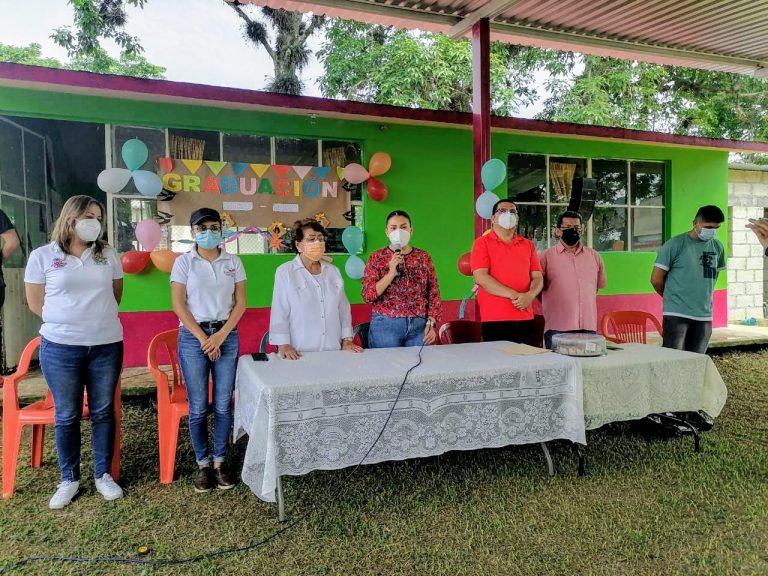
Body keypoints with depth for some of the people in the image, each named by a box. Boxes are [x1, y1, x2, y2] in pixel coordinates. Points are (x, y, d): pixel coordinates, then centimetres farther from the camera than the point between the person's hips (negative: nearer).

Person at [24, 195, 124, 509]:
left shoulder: (108, 255, 7)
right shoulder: (42, 256, -1)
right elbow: (36, 303, 2)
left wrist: (98, 318, 11)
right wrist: (66, 321, 5)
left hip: (107, 345, 2)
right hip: (60, 347, -2)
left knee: (103, 411, 9)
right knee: (66, 415, 7)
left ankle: (103, 474, 22)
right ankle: (69, 479, 22)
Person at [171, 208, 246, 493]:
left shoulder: (233, 262, 6)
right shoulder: (184, 261, 1)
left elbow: (240, 303, 3)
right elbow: (178, 304, -4)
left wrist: (221, 336, -7)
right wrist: (203, 338, -9)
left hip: (227, 336, 2)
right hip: (193, 337, -1)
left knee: (223, 405, 3)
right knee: (198, 407, 2)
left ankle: (220, 461, 17)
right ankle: (203, 464, 16)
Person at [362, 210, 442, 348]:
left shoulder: (424, 257, 6)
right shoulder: (376, 257, 1)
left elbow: (434, 293, 7)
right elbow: (367, 295, -6)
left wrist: (431, 323, -3)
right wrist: (391, 273, -16)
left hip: (419, 326, 2)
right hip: (386, 325, -2)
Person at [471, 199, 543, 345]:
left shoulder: (528, 245, 15)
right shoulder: (482, 243, 2)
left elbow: (538, 278, 10)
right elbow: (480, 277, -10)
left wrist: (530, 295, -12)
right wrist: (514, 295, -15)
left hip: (525, 321, 4)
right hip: (494, 321, -4)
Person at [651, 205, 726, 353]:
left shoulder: (717, 247, 8)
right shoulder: (675, 244, -8)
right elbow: (656, 279, -5)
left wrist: (701, 298, 13)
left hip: (705, 315, 5)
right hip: (677, 314, -5)